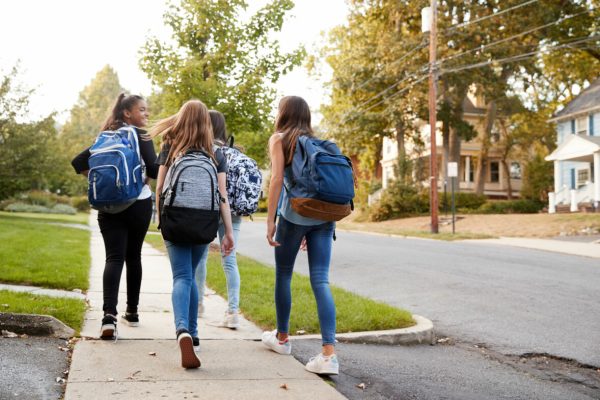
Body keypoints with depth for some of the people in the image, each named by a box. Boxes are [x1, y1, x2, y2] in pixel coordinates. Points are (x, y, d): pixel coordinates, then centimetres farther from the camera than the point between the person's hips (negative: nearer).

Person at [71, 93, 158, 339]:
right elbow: (154, 170, -15)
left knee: (114, 257, -5)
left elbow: (78, 162, 10)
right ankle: (132, 311, 23)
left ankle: (109, 315, -23)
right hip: (138, 204, -3)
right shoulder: (140, 136, -5)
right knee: (133, 256, 13)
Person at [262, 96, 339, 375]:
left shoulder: (279, 139, 4)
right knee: (320, 281, -2)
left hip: (295, 213, -4)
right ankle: (329, 352, -13)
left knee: (283, 275, 14)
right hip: (324, 215, 5)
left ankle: (282, 338, 30)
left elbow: (277, 179, -8)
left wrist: (270, 220, -8)